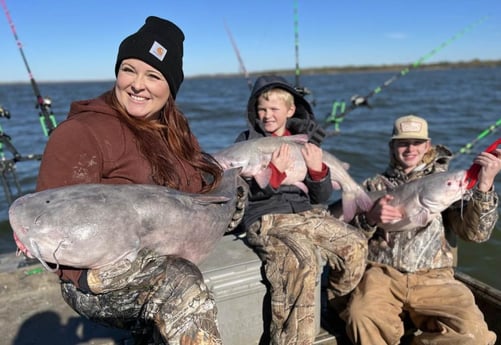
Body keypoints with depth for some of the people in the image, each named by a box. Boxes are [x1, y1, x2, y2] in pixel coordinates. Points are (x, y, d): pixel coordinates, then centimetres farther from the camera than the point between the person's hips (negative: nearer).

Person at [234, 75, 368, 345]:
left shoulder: (305, 139, 13)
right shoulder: (247, 140, 4)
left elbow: (321, 198, 10)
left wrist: (317, 170, -10)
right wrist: (275, 171, -19)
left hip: (306, 214, 5)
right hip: (264, 219, -4)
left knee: (356, 245, -13)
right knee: (303, 261, -32)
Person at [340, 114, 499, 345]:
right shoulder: (375, 185, 14)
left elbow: (475, 233, -1)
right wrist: (370, 218, -14)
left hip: (433, 278, 1)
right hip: (382, 274, 0)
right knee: (361, 316, -31)